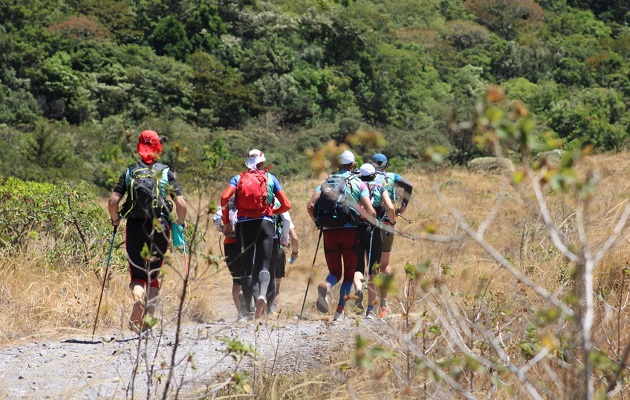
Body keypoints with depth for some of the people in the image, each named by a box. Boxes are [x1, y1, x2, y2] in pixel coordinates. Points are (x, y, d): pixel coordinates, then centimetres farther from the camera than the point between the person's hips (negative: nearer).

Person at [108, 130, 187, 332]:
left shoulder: (129, 172, 4)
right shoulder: (166, 173, 1)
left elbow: (113, 201, -5)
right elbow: (181, 204, -5)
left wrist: (115, 220, 13)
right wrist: (181, 223, 13)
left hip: (134, 228, 0)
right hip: (159, 228, 0)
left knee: (137, 275, 9)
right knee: (153, 276, 14)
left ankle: (138, 295, -25)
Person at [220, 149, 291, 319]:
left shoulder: (238, 179, 12)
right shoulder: (270, 179, 12)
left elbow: (224, 198, -6)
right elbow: (286, 205, 7)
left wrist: (226, 222, 2)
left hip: (243, 224, 1)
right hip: (265, 223, -1)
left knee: (248, 267, 7)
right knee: (263, 266, -4)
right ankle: (262, 294, -34)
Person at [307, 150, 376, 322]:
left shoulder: (326, 183, 10)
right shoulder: (359, 184, 4)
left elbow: (310, 206, -3)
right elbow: (370, 211, -8)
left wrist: (318, 223, 12)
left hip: (329, 232, 2)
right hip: (350, 230, -2)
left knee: (335, 272, 12)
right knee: (349, 273, 11)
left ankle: (326, 286, -24)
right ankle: (340, 310, -2)